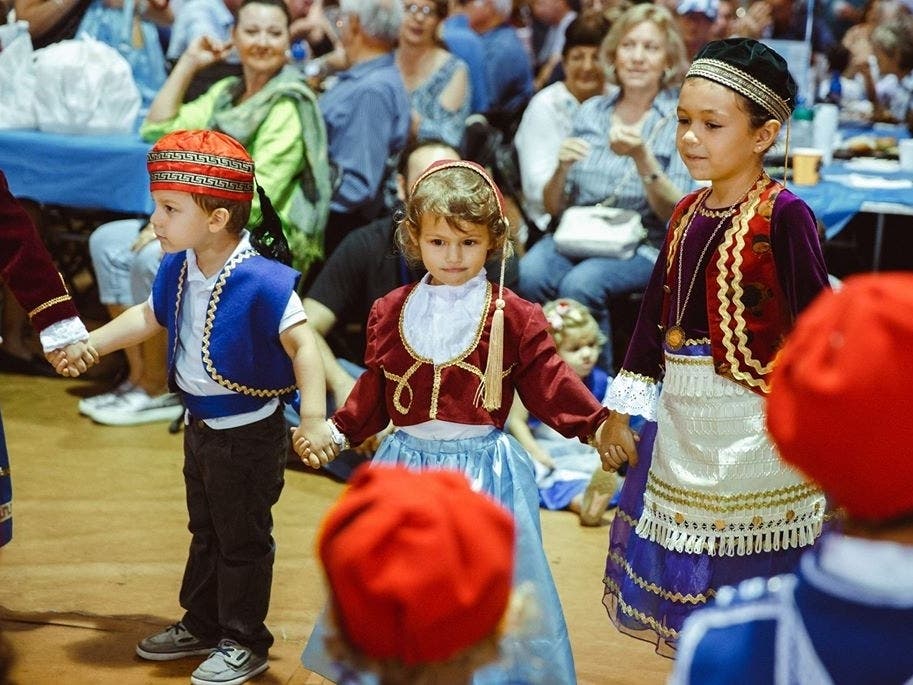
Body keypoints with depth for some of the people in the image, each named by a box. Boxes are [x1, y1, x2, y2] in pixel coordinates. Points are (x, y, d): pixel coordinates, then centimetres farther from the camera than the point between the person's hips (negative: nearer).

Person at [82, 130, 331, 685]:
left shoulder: (262, 280, -28)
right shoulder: (178, 269, -4)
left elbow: (304, 346, -31)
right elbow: (148, 317, 15)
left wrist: (313, 419, -39)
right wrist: (87, 345, 16)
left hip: (249, 435, -8)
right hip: (199, 426, 8)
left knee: (242, 539, 8)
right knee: (205, 530, 23)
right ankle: (202, 624, 41)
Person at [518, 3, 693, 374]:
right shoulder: (590, 111, 9)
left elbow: (677, 214, -11)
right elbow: (553, 207, 10)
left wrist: (641, 158, -24)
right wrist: (562, 169, -11)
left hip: (645, 245, -3)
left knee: (580, 284, -32)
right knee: (529, 274, -28)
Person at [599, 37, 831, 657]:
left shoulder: (784, 214, -12)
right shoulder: (687, 213, 8)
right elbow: (656, 314, 13)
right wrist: (621, 412, 14)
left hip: (753, 421, -7)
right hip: (681, 415, 7)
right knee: (683, 569, 16)